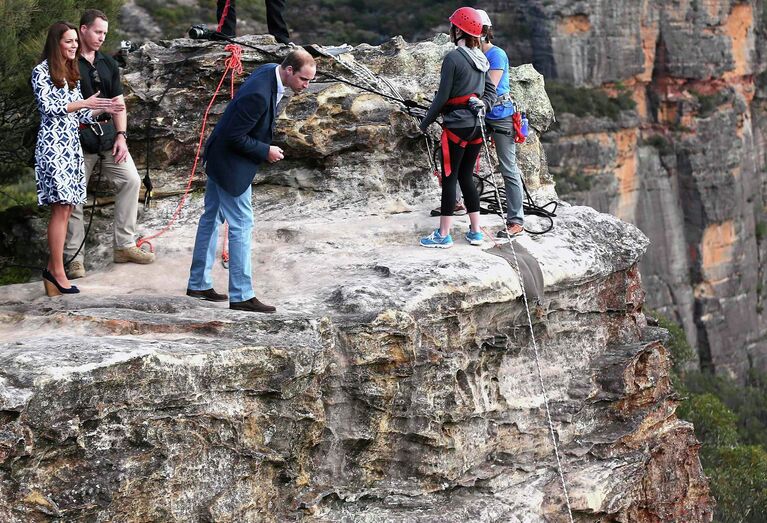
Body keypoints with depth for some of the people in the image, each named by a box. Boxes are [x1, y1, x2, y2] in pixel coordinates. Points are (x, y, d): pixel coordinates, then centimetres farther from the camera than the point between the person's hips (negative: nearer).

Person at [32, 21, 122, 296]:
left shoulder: (72, 73, 18)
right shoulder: (42, 71, -4)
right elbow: (48, 107, -13)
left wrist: (105, 108, 2)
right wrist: (85, 103, -15)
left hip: (72, 144, 8)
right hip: (52, 145, -8)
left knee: (66, 208, 5)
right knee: (61, 207, -11)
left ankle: (52, 268, 10)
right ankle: (58, 272, -9)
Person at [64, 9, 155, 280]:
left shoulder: (108, 64, 13)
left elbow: (118, 103, 11)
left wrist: (121, 135, 0)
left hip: (109, 135, 5)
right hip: (78, 139, -5)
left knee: (131, 179, -4)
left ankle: (124, 245, 4)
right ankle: (74, 257, 3)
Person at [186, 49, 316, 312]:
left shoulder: (270, 71, -2)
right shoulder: (259, 94, -32)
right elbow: (235, 137, -27)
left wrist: (267, 147, 8)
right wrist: (266, 151, -17)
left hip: (220, 157, 10)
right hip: (231, 163, -10)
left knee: (212, 217, 18)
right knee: (241, 224, -5)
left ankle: (198, 284, 29)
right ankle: (241, 295, 1)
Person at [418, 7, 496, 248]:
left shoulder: (453, 58, -14)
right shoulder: (481, 59, 10)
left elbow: (442, 96, -12)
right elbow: (491, 91, 14)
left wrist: (426, 121, -2)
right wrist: (483, 104, -1)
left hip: (456, 126, -7)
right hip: (476, 126, 7)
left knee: (449, 178, -2)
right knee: (466, 177, 14)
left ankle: (443, 235, 1)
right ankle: (475, 231, 16)